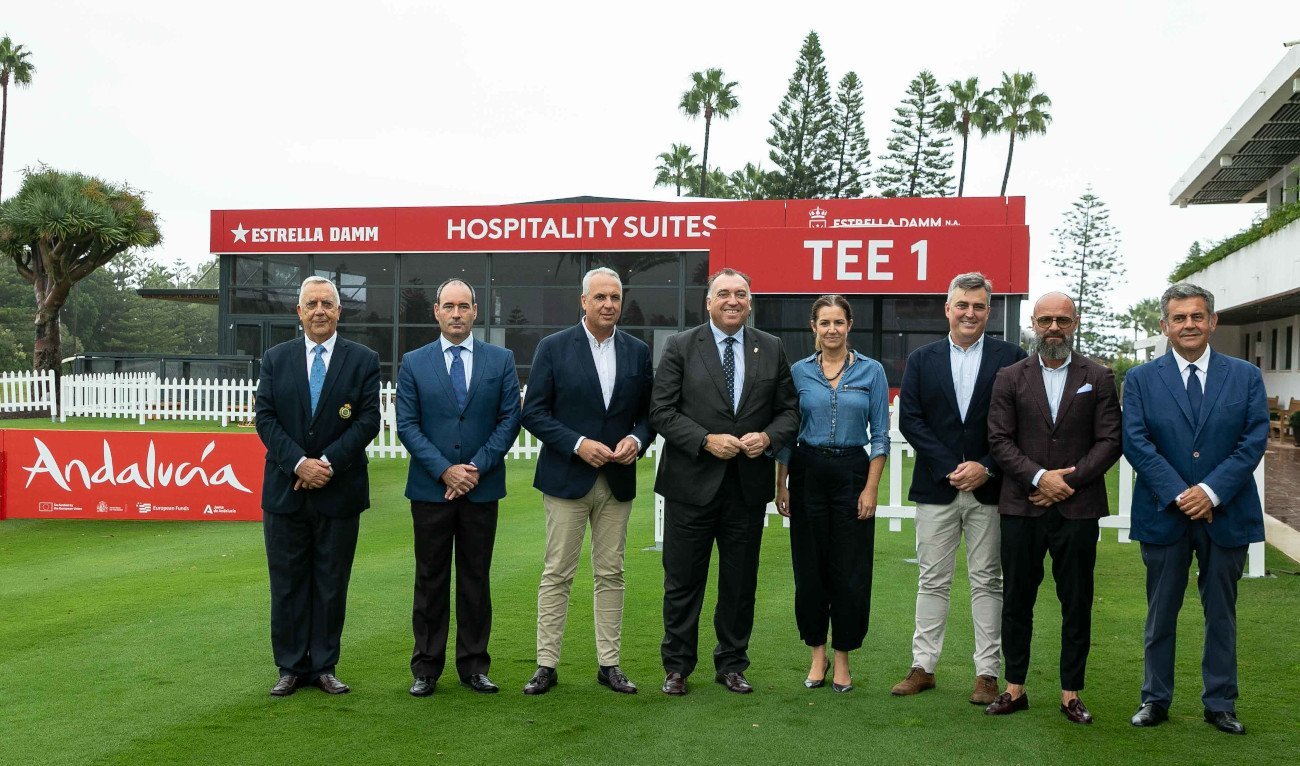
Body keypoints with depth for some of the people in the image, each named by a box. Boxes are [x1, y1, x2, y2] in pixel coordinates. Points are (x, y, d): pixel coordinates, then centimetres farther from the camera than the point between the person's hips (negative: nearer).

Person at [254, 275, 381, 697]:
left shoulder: (363, 360, 2)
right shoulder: (275, 359, 7)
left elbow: (368, 420, -5)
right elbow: (264, 417, 0)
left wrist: (328, 462, -15)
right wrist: (299, 463, -13)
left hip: (339, 492, -1)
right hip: (285, 489, 1)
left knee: (332, 584, 7)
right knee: (287, 583, 8)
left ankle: (324, 666, 18)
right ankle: (291, 667, 19)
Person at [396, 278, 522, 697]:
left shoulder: (501, 360, 4)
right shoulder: (413, 363, 4)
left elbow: (509, 419, 0)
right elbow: (407, 425, -1)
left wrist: (477, 468, -10)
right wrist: (444, 470, -11)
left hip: (482, 489, 1)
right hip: (430, 489, 0)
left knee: (476, 579, 8)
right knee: (430, 579, 6)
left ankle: (474, 666, 17)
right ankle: (426, 668, 15)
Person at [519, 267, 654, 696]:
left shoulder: (638, 351, 7)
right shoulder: (553, 348, -2)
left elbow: (649, 411, 11)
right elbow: (533, 412, -5)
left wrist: (637, 440, -10)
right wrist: (578, 444, -15)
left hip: (617, 480, 3)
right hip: (567, 478, -3)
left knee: (610, 574, 8)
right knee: (557, 574, 2)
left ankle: (608, 664, 17)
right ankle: (546, 665, 10)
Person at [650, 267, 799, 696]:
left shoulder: (771, 349, 8)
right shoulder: (680, 347, -1)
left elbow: (789, 410, 9)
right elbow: (662, 411, -6)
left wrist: (768, 438, -11)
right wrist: (707, 441, -16)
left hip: (749, 484, 3)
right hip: (692, 483, -2)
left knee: (740, 581, 11)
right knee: (683, 580, 6)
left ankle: (732, 665, 26)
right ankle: (676, 667, 21)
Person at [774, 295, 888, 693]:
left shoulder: (871, 371, 1)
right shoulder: (799, 371, 4)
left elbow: (880, 434, 0)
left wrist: (871, 487, -7)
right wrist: (781, 485, 2)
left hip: (852, 473, -1)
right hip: (808, 473, 1)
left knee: (850, 571, 2)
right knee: (810, 568, 6)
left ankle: (842, 658, 16)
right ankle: (817, 655, 21)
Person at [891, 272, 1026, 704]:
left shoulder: (1011, 358, 2)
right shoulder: (922, 359, 7)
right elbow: (909, 419, -1)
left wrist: (987, 468, -13)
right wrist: (951, 467, -11)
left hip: (989, 487, -1)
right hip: (936, 486, 2)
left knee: (987, 582, 5)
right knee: (932, 581, 8)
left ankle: (987, 673, 13)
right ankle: (923, 666, 16)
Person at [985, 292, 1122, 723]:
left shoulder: (1099, 378, 6)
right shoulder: (1010, 378, 6)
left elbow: (1110, 441, 0)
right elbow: (999, 440, 0)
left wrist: (1069, 481, -11)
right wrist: (1039, 477, -13)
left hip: (1078, 508, 0)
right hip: (1022, 507, 0)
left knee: (1076, 604, 6)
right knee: (1016, 601, 7)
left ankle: (1071, 694, 17)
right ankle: (1014, 689, 18)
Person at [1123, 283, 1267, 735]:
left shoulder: (1246, 377, 4)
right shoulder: (1141, 380, 1)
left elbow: (1254, 441, -4)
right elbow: (1136, 443, -7)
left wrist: (1211, 491, -15)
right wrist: (1179, 495, -16)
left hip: (1226, 513, 1)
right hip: (1164, 513, -1)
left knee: (1221, 613, 11)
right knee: (1161, 613, 9)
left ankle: (1220, 703, 24)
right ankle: (1155, 699, 21)